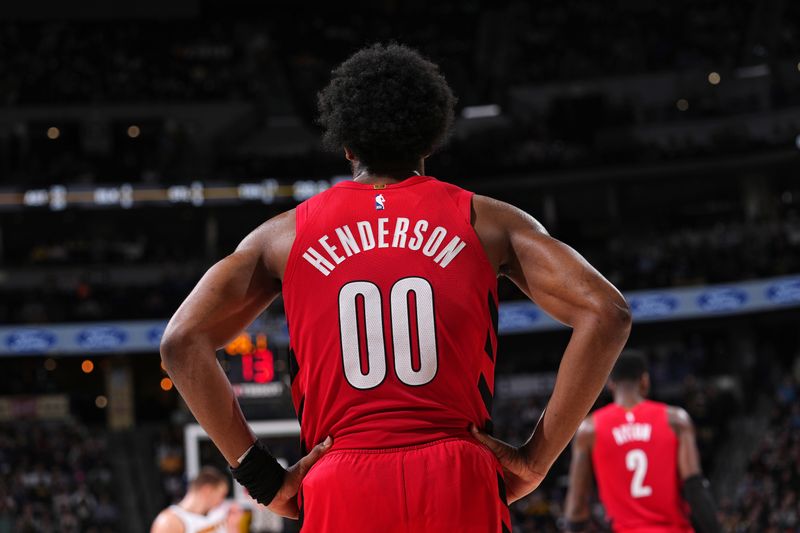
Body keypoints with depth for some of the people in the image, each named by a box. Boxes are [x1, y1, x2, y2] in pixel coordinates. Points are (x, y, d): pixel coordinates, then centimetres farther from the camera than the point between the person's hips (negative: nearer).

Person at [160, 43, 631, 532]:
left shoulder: (287, 235, 12)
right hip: (459, 485, 0)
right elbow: (607, 314, -1)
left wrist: (264, 477, 4)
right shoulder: (485, 221, 10)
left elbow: (183, 340, 3)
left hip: (341, 492, 1)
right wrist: (536, 459, 1)